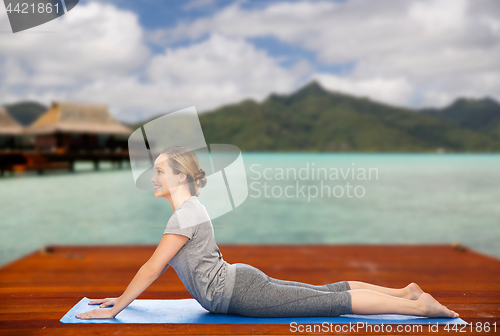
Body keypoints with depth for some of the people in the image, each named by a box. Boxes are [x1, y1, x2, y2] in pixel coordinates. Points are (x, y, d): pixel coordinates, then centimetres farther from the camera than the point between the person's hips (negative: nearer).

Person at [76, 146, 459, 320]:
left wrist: (115, 309, -8)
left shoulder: (186, 216, -19)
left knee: (333, 302, -5)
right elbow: (159, 265, 19)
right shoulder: (190, 208, 12)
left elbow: (152, 268, -18)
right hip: (241, 281, 9)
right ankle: (405, 291, 22)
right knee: (328, 291, 14)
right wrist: (122, 295, 21)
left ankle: (419, 305, 4)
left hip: (239, 293, -9)